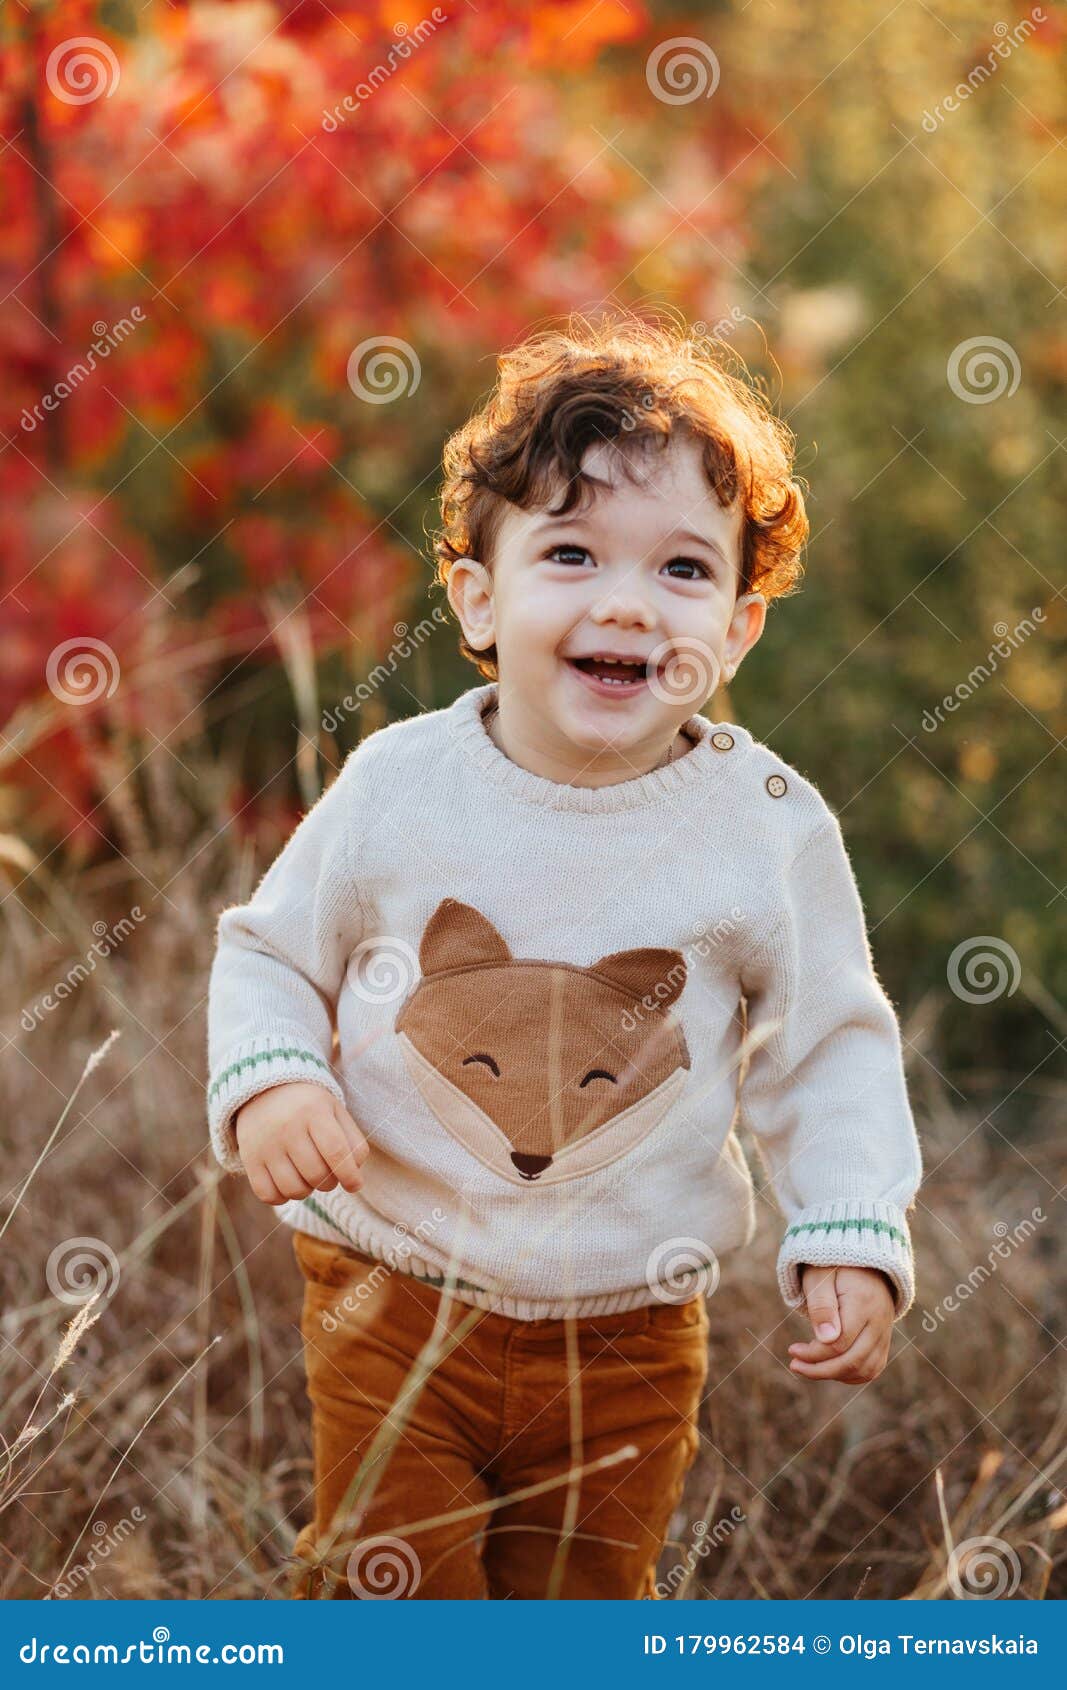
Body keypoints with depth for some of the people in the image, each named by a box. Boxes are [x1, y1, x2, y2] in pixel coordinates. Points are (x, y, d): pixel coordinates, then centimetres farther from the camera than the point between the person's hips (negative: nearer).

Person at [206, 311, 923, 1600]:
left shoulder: (771, 829, -9)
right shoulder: (398, 787, -10)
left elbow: (829, 1049, 1)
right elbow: (270, 954, 3)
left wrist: (851, 1234, -10)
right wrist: (267, 1084, -15)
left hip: (627, 1335, 1)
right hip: (392, 1299, -1)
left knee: (582, 1594, 16)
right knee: (387, 1586, 5)